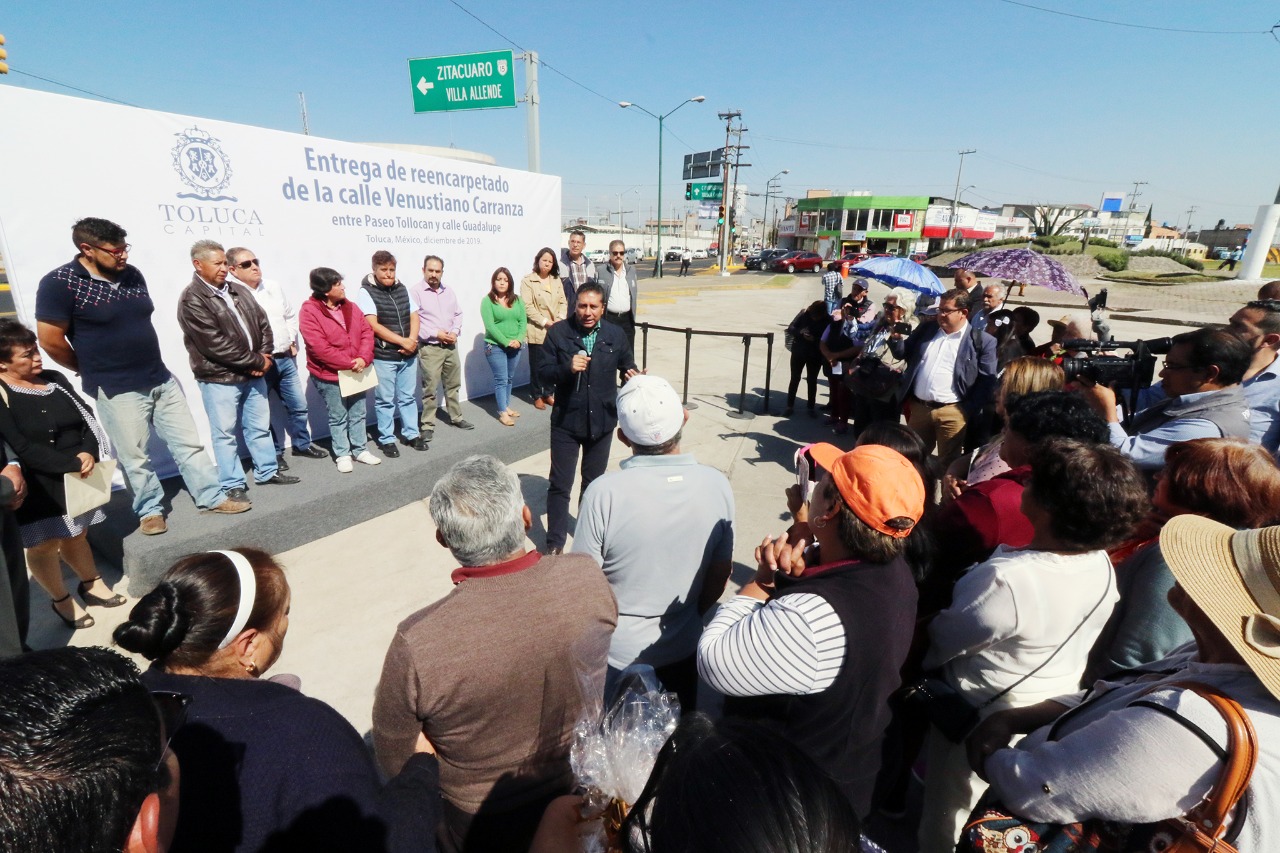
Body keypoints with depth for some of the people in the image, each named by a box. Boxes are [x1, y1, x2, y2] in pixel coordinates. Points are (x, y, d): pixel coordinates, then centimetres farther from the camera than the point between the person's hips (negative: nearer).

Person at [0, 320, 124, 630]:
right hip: (35, 486, -5)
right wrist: (72, 463, -23)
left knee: (75, 534, 18)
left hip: (75, 478, 5)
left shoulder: (55, 379, 5)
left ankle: (91, 583, 34)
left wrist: (88, 453, -14)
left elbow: (87, 420, 4)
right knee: (44, 545, 6)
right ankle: (61, 600, 22)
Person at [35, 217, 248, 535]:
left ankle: (212, 497, 18)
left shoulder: (132, 275, 5)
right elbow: (51, 341, -11)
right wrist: (94, 369, 1)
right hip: (116, 390, -5)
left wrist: (149, 366, 15)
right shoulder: (60, 283, -12)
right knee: (135, 457, 7)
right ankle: (150, 510, 23)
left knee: (188, 442, 9)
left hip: (161, 379, 6)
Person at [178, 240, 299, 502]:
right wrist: (257, 361, -15)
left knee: (260, 426, 15)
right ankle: (233, 485, 13)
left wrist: (263, 357, -6)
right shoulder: (192, 300, -13)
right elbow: (215, 344, -19)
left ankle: (267, 471, 28)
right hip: (219, 379, -7)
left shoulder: (239, 291, 11)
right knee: (225, 433, 3)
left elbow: (262, 323, 10)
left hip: (253, 374, 7)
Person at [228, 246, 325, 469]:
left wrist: (292, 340, 11)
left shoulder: (273, 287, 9)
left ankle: (302, 444, 33)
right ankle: (273, 453, 20)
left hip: (285, 359, 6)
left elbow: (291, 315, 21)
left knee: (298, 405, 15)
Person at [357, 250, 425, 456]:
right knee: (385, 400, 5)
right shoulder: (366, 293, -7)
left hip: (408, 355, 5)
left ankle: (411, 434, 26)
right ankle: (386, 440, 16)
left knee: (407, 397, 14)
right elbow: (373, 325, -15)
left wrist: (412, 341, -10)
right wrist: (402, 341, -17)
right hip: (383, 357, -5)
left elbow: (414, 316, 8)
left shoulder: (402, 289, 9)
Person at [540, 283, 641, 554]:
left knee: (594, 482, 18)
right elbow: (545, 374, -7)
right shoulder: (558, 333, -7)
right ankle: (555, 543, 17)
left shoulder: (616, 335, -1)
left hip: (602, 421, 2)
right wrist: (567, 368, -26)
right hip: (566, 421, -2)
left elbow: (628, 368, 5)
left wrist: (633, 377, -18)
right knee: (560, 484, 3)